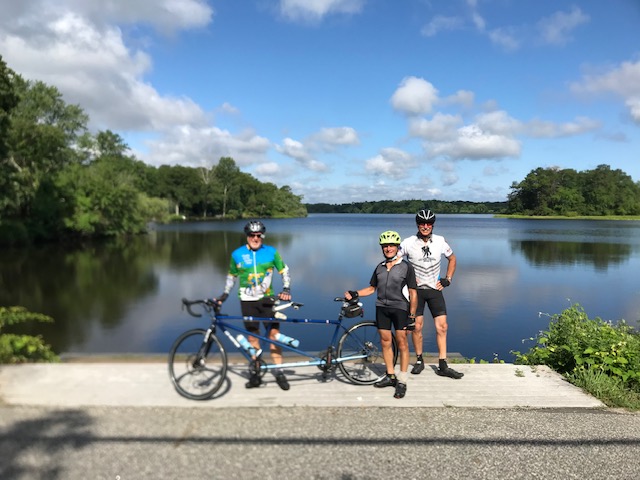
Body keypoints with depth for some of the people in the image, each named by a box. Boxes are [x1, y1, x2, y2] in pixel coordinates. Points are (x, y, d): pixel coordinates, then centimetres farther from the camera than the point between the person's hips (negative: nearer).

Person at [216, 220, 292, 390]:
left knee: (274, 333, -4)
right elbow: (232, 276, 13)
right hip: (248, 301, 1)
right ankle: (256, 374, 17)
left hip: (267, 299, -1)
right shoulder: (237, 254, 0)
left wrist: (286, 289, -8)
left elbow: (284, 271, 5)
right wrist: (224, 295, 7)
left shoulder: (271, 252, -2)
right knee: (252, 336, 7)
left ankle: (279, 372, 7)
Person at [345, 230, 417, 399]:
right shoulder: (380, 267, 11)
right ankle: (390, 376, 22)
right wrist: (355, 294, -1)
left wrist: (412, 315, -9)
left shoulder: (406, 267, -4)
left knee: (402, 342, -2)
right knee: (385, 341, 9)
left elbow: (413, 293, -5)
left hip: (400, 308, -5)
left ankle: (402, 381, 5)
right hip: (381, 307, 5)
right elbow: (372, 288, 15)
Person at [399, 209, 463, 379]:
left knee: (442, 326, -1)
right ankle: (419, 360, 20)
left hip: (435, 289, 2)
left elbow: (452, 258, 14)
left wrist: (448, 279, 6)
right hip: (416, 289, -2)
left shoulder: (440, 241, -2)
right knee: (417, 326, 2)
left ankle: (443, 366, 6)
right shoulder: (408, 243, -9)